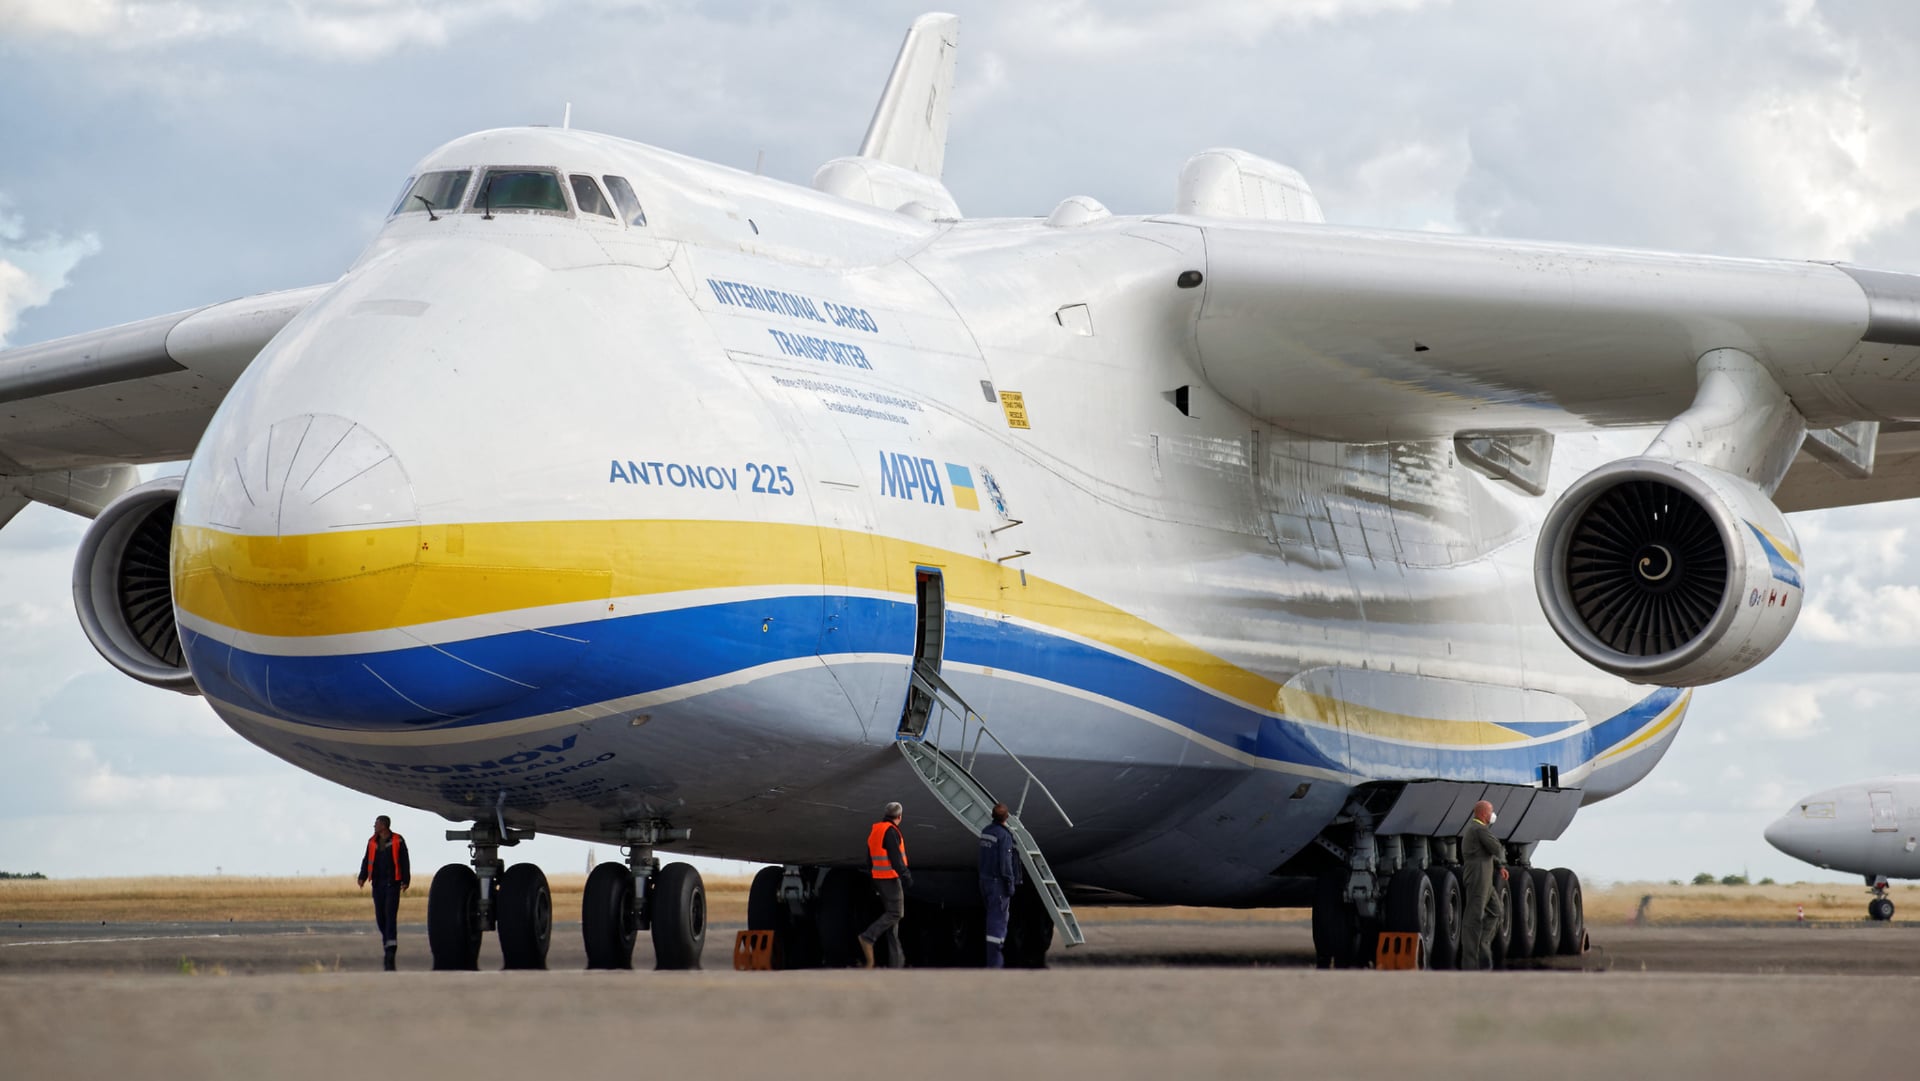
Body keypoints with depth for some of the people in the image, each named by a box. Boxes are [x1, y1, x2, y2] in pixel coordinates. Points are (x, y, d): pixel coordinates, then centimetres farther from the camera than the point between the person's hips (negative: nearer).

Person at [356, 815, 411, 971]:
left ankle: (391, 953, -19)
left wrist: (406, 881, -13)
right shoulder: (372, 842, 10)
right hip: (378, 884, 5)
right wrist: (362, 877, -6)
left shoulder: (398, 841, -3)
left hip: (393, 884, -5)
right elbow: (367, 860, 9)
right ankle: (388, 945, 26)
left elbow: (405, 862, -4)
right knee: (380, 917, 6)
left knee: (390, 915, -13)